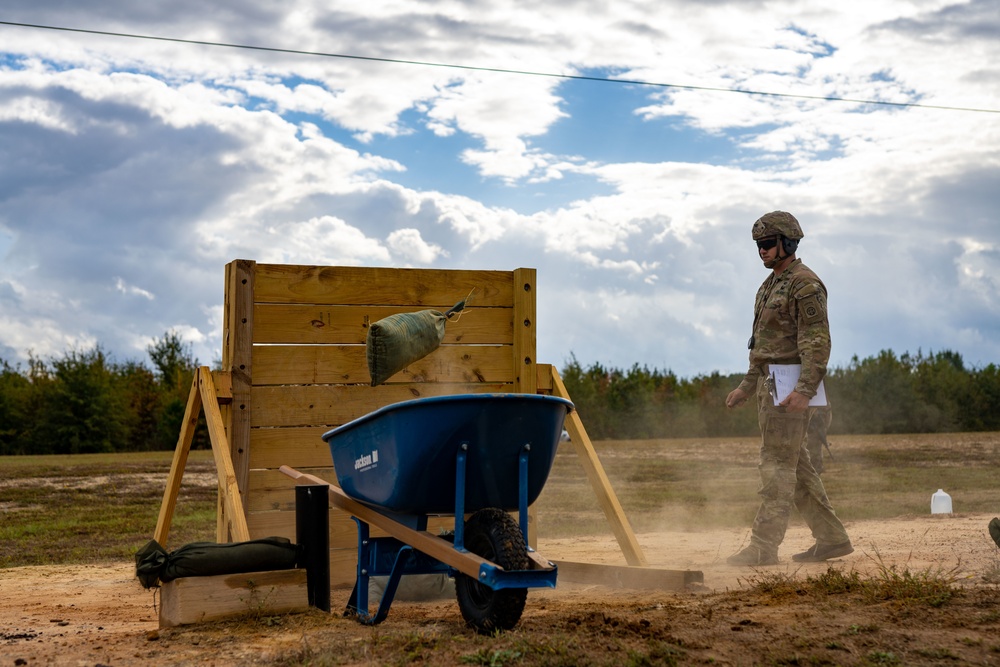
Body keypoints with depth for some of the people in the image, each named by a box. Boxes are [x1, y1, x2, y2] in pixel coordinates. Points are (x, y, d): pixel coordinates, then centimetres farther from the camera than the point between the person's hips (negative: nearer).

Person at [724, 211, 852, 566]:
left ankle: (764, 546, -7)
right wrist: (746, 386, 24)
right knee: (796, 466, 11)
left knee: (777, 464, -9)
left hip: (789, 387, -10)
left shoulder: (805, 284, -11)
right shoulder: (770, 285, 19)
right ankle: (832, 538, 18)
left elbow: (817, 343, -19)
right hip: (769, 384, 10)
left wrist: (804, 390, -28)